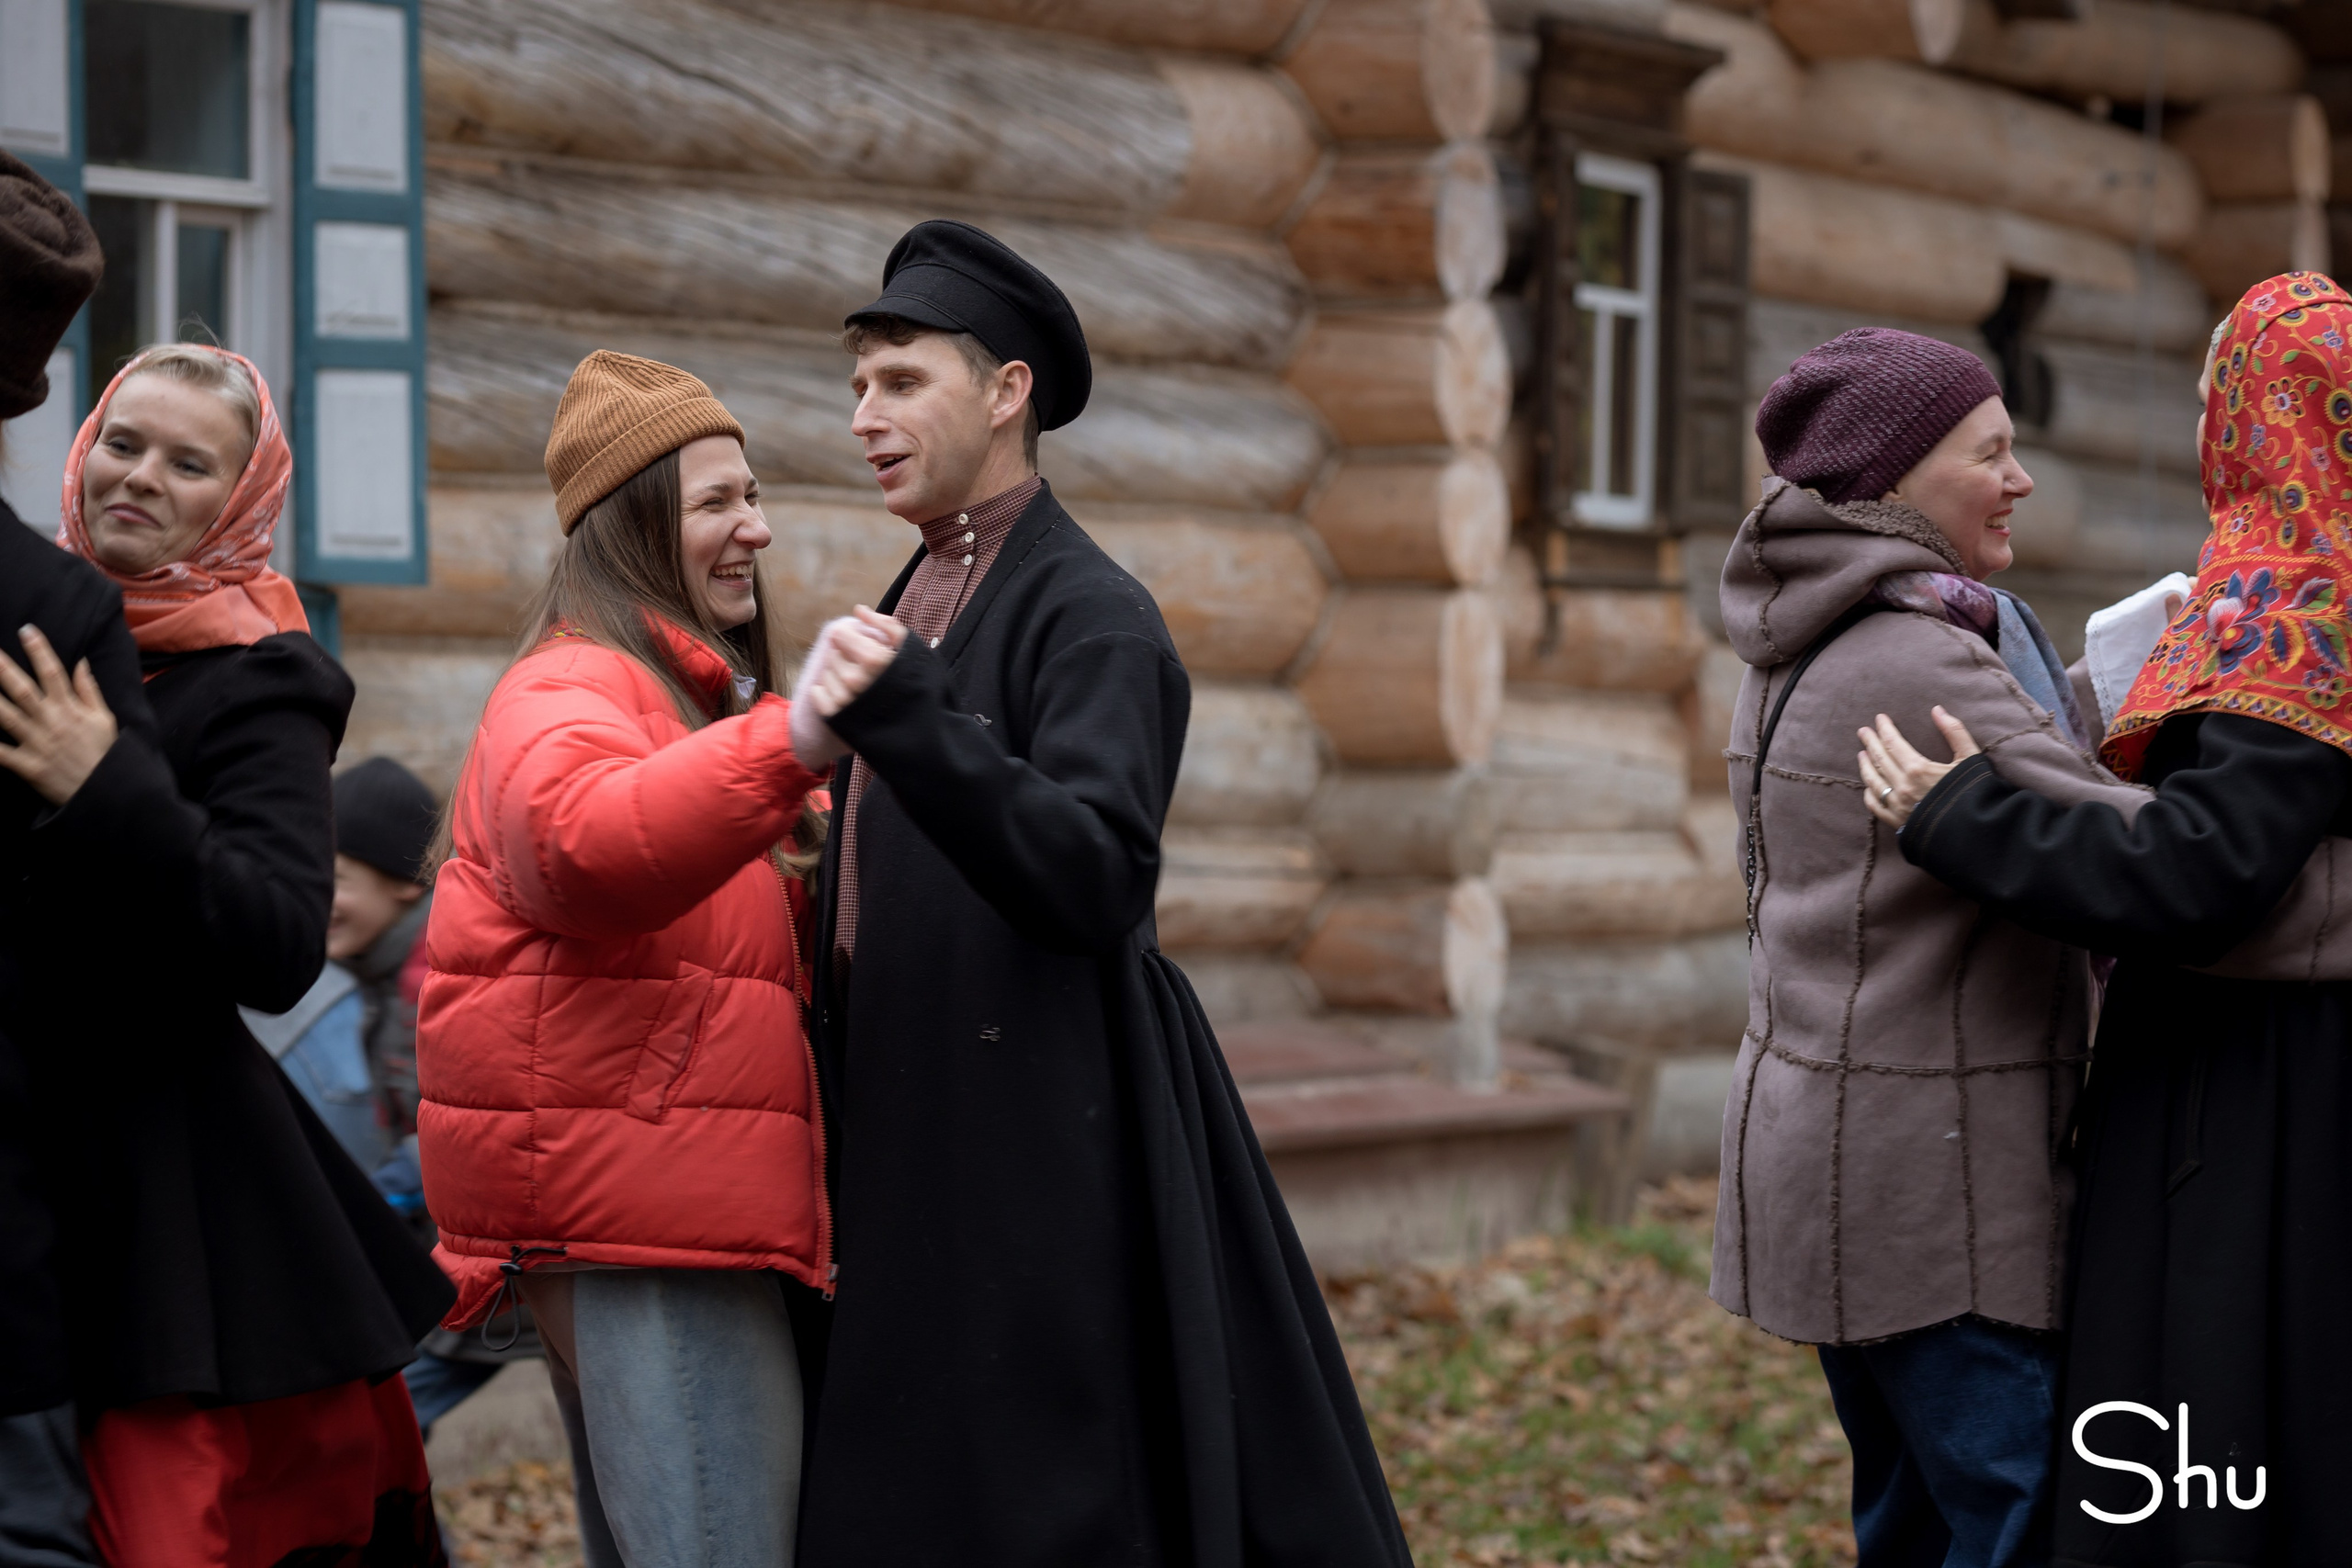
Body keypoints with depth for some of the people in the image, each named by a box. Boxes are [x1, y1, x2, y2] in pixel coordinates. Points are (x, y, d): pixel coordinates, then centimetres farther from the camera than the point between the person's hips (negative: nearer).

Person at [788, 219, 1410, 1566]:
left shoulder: (1093, 616, -11)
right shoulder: (917, 607, 16)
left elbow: (1096, 882, -26)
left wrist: (902, 720, -36)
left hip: (1043, 1151, -9)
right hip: (913, 1152, 9)